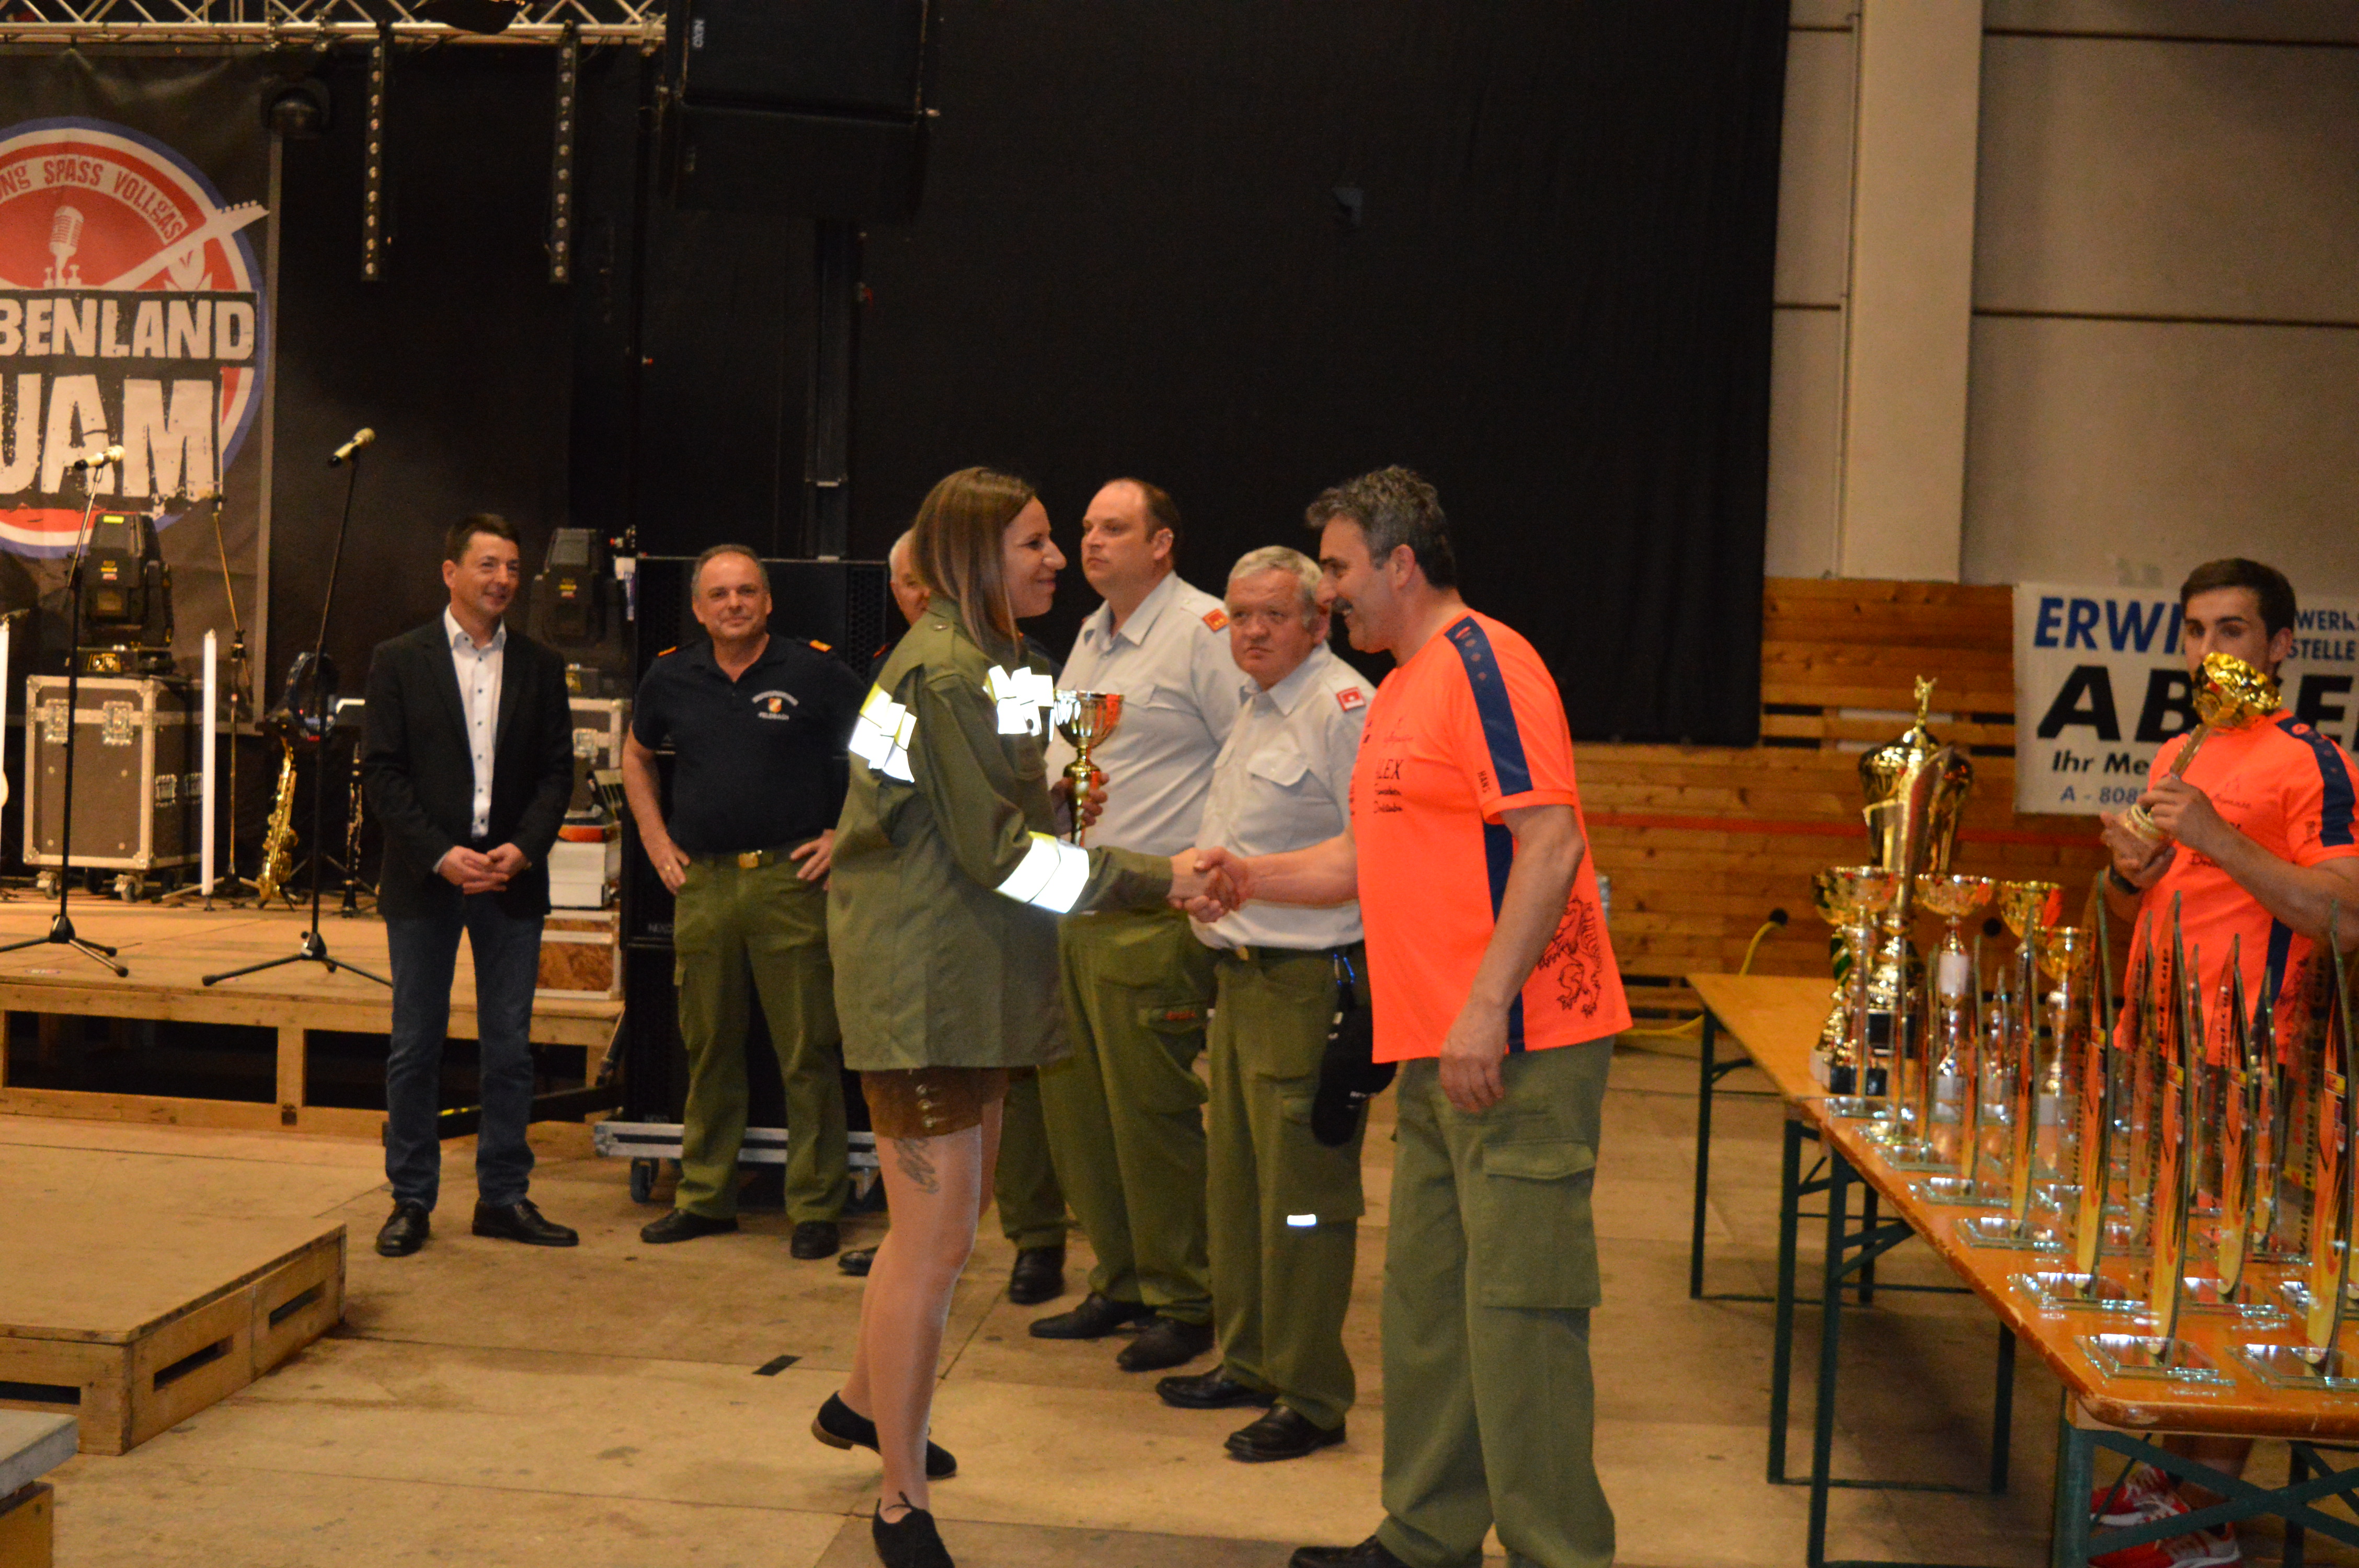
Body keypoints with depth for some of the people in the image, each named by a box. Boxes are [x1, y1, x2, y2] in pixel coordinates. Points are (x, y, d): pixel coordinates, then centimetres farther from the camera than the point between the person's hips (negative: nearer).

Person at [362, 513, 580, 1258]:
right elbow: (381, 771, -3)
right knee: (415, 1048, 4)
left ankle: (504, 1196, 15)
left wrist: (524, 848, -10)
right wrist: (441, 854, -13)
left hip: (512, 879, 2)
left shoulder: (540, 667, 8)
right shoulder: (399, 660, 1)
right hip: (423, 881, -2)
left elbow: (557, 771, 6)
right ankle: (411, 1199, 13)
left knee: (510, 1048, 5)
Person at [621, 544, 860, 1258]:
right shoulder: (671, 679, 8)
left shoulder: (814, 673, -3)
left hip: (791, 878, -4)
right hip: (702, 879, 4)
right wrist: (656, 840, 15)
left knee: (808, 1051, -2)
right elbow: (636, 755, 25)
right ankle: (705, 1197, 22)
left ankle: (815, 1206, 6)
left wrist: (847, 834, -3)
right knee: (708, 1046, 11)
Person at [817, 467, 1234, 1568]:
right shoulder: (949, 673, -17)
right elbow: (1003, 852, -21)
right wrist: (1156, 879, -19)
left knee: (946, 1218, 22)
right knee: (936, 1245, -5)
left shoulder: (978, 662, 17)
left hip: (963, 986, 11)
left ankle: (862, 1406, 41)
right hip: (925, 989, -11)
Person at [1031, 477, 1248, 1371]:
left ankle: (1185, 1304, 9)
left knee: (1153, 1113, -4)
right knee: (1077, 1105, 11)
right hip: (1072, 907, 9)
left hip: (1153, 915, -9)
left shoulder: (1205, 631, -9)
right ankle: (1120, 1286, 24)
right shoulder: (1090, 639, 19)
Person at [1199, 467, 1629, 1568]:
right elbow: (1374, 857, 26)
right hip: (1439, 1057, 10)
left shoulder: (1484, 664, -11)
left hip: (1517, 1051, -10)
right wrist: (1252, 877, 12)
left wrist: (1486, 1009, -24)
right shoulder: (1402, 691, 20)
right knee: (1427, 1302, 15)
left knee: (1517, 1311, -7)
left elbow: (1550, 843, -20)